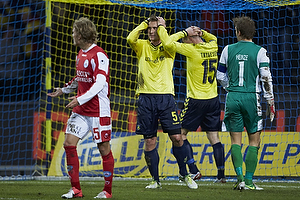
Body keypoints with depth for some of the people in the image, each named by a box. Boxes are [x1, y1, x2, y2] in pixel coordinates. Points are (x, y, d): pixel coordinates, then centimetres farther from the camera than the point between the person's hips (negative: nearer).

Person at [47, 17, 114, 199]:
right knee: (69, 143, -2)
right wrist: (63, 90, 35)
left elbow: (100, 83, -22)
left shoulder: (99, 55, -14)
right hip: (80, 110, 8)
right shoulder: (81, 54, 13)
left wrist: (80, 99, -27)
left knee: (104, 148, 0)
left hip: (98, 110, -8)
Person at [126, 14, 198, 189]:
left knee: (176, 137, -6)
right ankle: (156, 180, 12)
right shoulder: (142, 46, 8)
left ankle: (185, 174, 12)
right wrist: (144, 23, -2)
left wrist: (162, 28, -2)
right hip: (146, 98, 1)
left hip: (166, 97, -1)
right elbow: (130, 39, -12)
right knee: (150, 140, 2)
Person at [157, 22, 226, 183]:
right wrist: (201, 32, 12)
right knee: (214, 138, 7)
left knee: (181, 134, 6)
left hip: (195, 100, -6)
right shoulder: (212, 47, 5)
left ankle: (194, 171, -4)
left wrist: (182, 33, -4)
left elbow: (168, 43, -17)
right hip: (213, 99, 6)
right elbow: (212, 38, 30)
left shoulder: (192, 50, -14)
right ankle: (221, 174, 3)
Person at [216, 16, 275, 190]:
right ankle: (249, 181, 1)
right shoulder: (260, 51, -3)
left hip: (233, 98, 2)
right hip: (251, 98, -2)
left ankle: (240, 177, -7)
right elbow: (266, 78, -6)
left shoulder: (228, 50, 5)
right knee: (254, 140, 5)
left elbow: (221, 76, 12)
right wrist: (271, 102, 1)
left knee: (236, 140, 7)